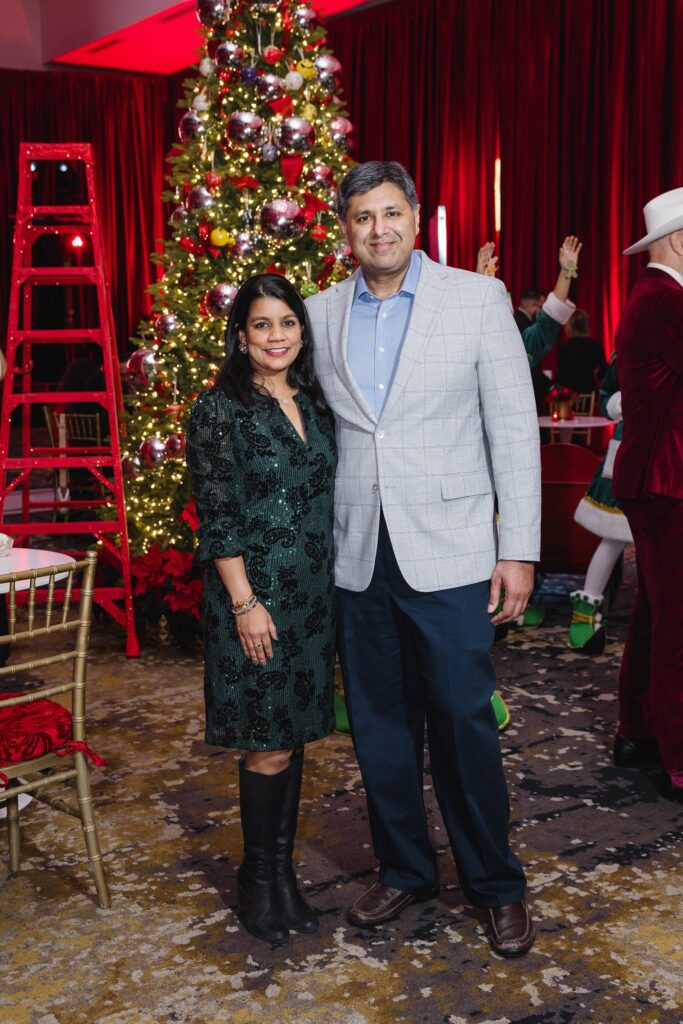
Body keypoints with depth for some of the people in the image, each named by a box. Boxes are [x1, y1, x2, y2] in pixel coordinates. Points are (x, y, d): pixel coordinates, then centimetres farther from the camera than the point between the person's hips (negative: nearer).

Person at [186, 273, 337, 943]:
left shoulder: (315, 404, 10)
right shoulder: (219, 410, -8)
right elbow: (216, 518, -11)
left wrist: (333, 586, 11)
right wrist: (245, 602, -15)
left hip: (314, 597, 6)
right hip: (255, 597, -6)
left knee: (294, 740, 12)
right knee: (267, 748, 0)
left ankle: (282, 871, 26)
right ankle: (258, 879, 20)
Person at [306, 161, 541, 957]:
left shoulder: (476, 298, -1)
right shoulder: (321, 314, 8)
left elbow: (514, 427, -2)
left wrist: (518, 549, -6)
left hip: (448, 554, -3)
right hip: (357, 557, 3)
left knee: (464, 722, 3)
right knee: (379, 726, 12)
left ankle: (495, 884, 23)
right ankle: (403, 870, 32)